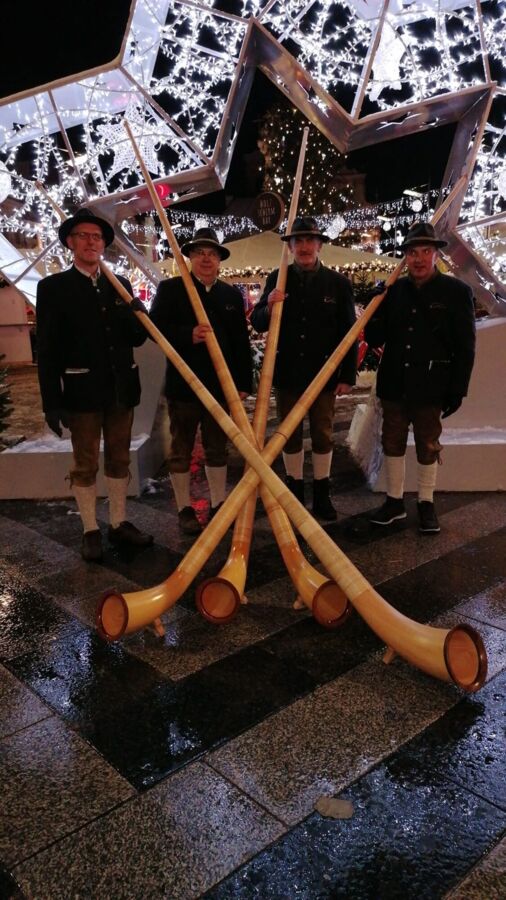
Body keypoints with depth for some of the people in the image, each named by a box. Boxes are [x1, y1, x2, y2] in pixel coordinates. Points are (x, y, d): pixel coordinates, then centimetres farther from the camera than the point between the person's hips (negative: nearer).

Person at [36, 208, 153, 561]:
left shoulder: (120, 285, 11)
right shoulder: (54, 287, -1)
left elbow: (139, 337, 11)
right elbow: (48, 348, -6)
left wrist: (129, 310, -11)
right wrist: (52, 401, -11)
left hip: (121, 388, 5)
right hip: (83, 390, -4)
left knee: (119, 459, 13)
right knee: (85, 464, 5)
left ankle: (119, 523, 27)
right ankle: (91, 531, 17)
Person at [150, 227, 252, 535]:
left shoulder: (232, 295, 9)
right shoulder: (170, 289, 0)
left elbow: (241, 342, 7)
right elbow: (156, 329, -9)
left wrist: (244, 382, 2)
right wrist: (189, 335, -24)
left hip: (221, 384, 3)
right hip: (183, 385, -3)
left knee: (217, 448, 13)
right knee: (182, 449, 6)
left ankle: (219, 504, 24)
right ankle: (185, 509, 17)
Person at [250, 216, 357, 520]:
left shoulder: (339, 283, -2)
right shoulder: (277, 279, 1)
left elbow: (348, 333, -1)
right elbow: (258, 323, 1)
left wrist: (347, 376, -5)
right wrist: (269, 308, -22)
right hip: (287, 373, 1)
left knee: (323, 435, 9)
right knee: (290, 435, 11)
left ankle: (322, 494, 22)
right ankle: (295, 492, 25)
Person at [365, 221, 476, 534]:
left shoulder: (457, 291, -5)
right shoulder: (393, 290, 4)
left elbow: (465, 347, -4)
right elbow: (375, 338, 7)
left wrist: (458, 389, -8)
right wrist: (375, 320, -14)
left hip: (431, 386, -3)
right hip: (394, 384, 4)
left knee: (428, 446, 10)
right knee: (393, 443, 12)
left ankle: (427, 504, 25)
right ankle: (395, 501, 26)